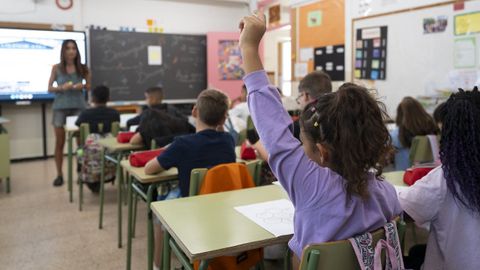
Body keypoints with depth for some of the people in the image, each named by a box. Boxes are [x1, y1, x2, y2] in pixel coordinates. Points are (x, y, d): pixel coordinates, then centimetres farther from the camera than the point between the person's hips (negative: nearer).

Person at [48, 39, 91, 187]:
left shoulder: (83, 68, 3)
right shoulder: (56, 68, 2)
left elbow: (89, 86, 12)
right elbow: (50, 88, 4)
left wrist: (83, 86, -10)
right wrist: (62, 87, -15)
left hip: (78, 106, 0)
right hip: (60, 107, 0)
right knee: (60, 142, 3)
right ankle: (59, 175, 12)